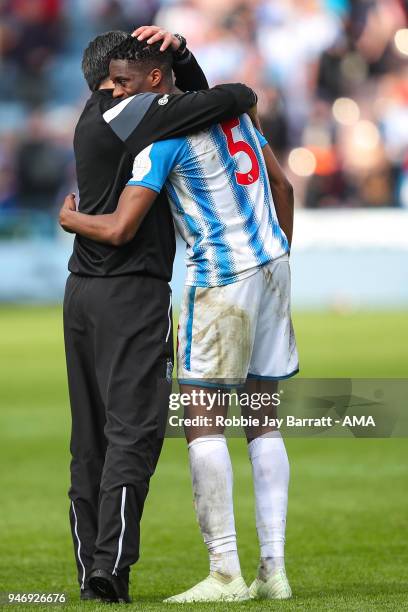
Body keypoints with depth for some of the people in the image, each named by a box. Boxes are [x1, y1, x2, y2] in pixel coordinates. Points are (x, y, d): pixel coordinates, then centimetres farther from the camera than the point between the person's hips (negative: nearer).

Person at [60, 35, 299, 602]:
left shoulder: (161, 135, -13)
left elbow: (119, 230, -17)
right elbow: (283, 186, 19)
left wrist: (69, 218, 4)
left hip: (222, 279, -8)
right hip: (272, 265, 8)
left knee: (203, 424, -4)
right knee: (262, 424, 9)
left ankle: (225, 574, -9)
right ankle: (273, 569, 5)